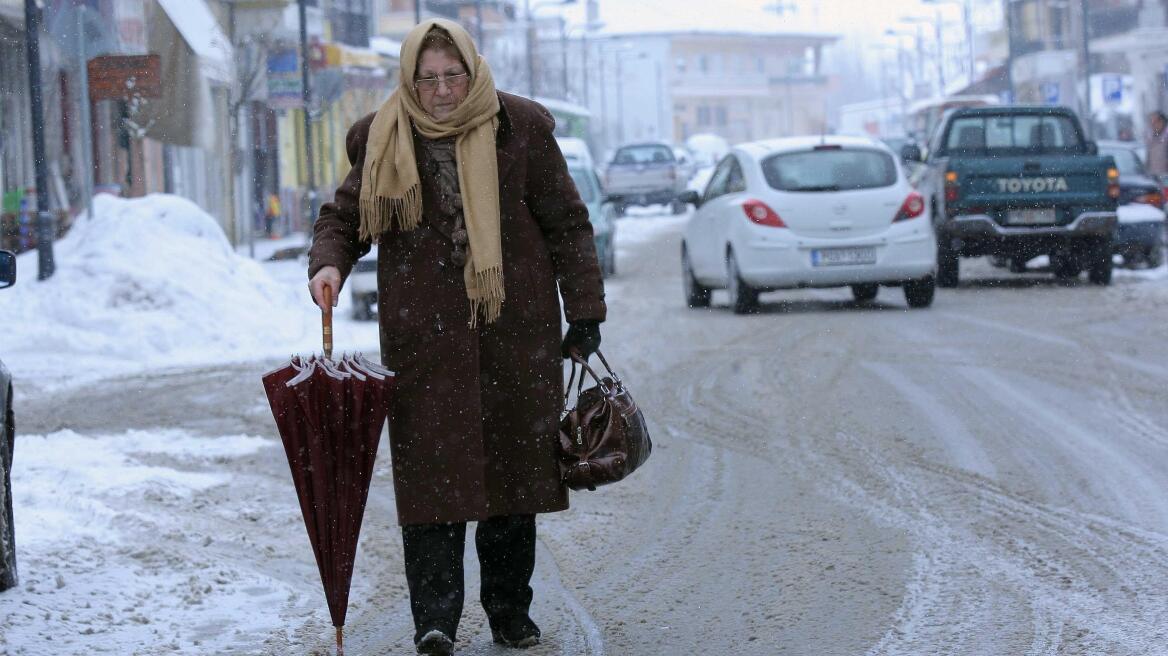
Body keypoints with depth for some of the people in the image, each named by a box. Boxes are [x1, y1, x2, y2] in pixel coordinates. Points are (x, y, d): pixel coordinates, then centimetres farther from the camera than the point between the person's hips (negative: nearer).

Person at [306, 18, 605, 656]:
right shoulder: (384, 142, 1)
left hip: (515, 329, 1)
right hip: (424, 335, -1)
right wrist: (327, 264, -10)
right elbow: (343, 217, 11)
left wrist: (585, 311, 3)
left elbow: (565, 222, 6)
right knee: (430, 469, -9)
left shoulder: (519, 127, 0)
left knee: (515, 466, 7)